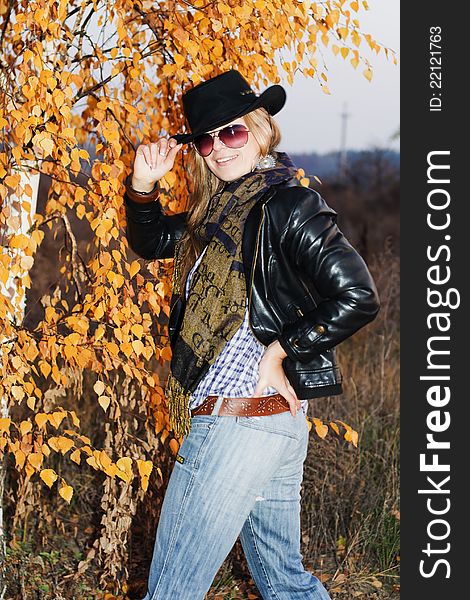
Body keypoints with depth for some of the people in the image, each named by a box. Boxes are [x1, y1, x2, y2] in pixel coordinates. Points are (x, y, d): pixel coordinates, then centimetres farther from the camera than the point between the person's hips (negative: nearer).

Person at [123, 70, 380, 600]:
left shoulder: (287, 206, -12)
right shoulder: (219, 210, 14)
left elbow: (357, 298, -19)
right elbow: (151, 241, 29)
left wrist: (278, 352, -14)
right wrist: (143, 186, 11)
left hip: (237, 423, -10)